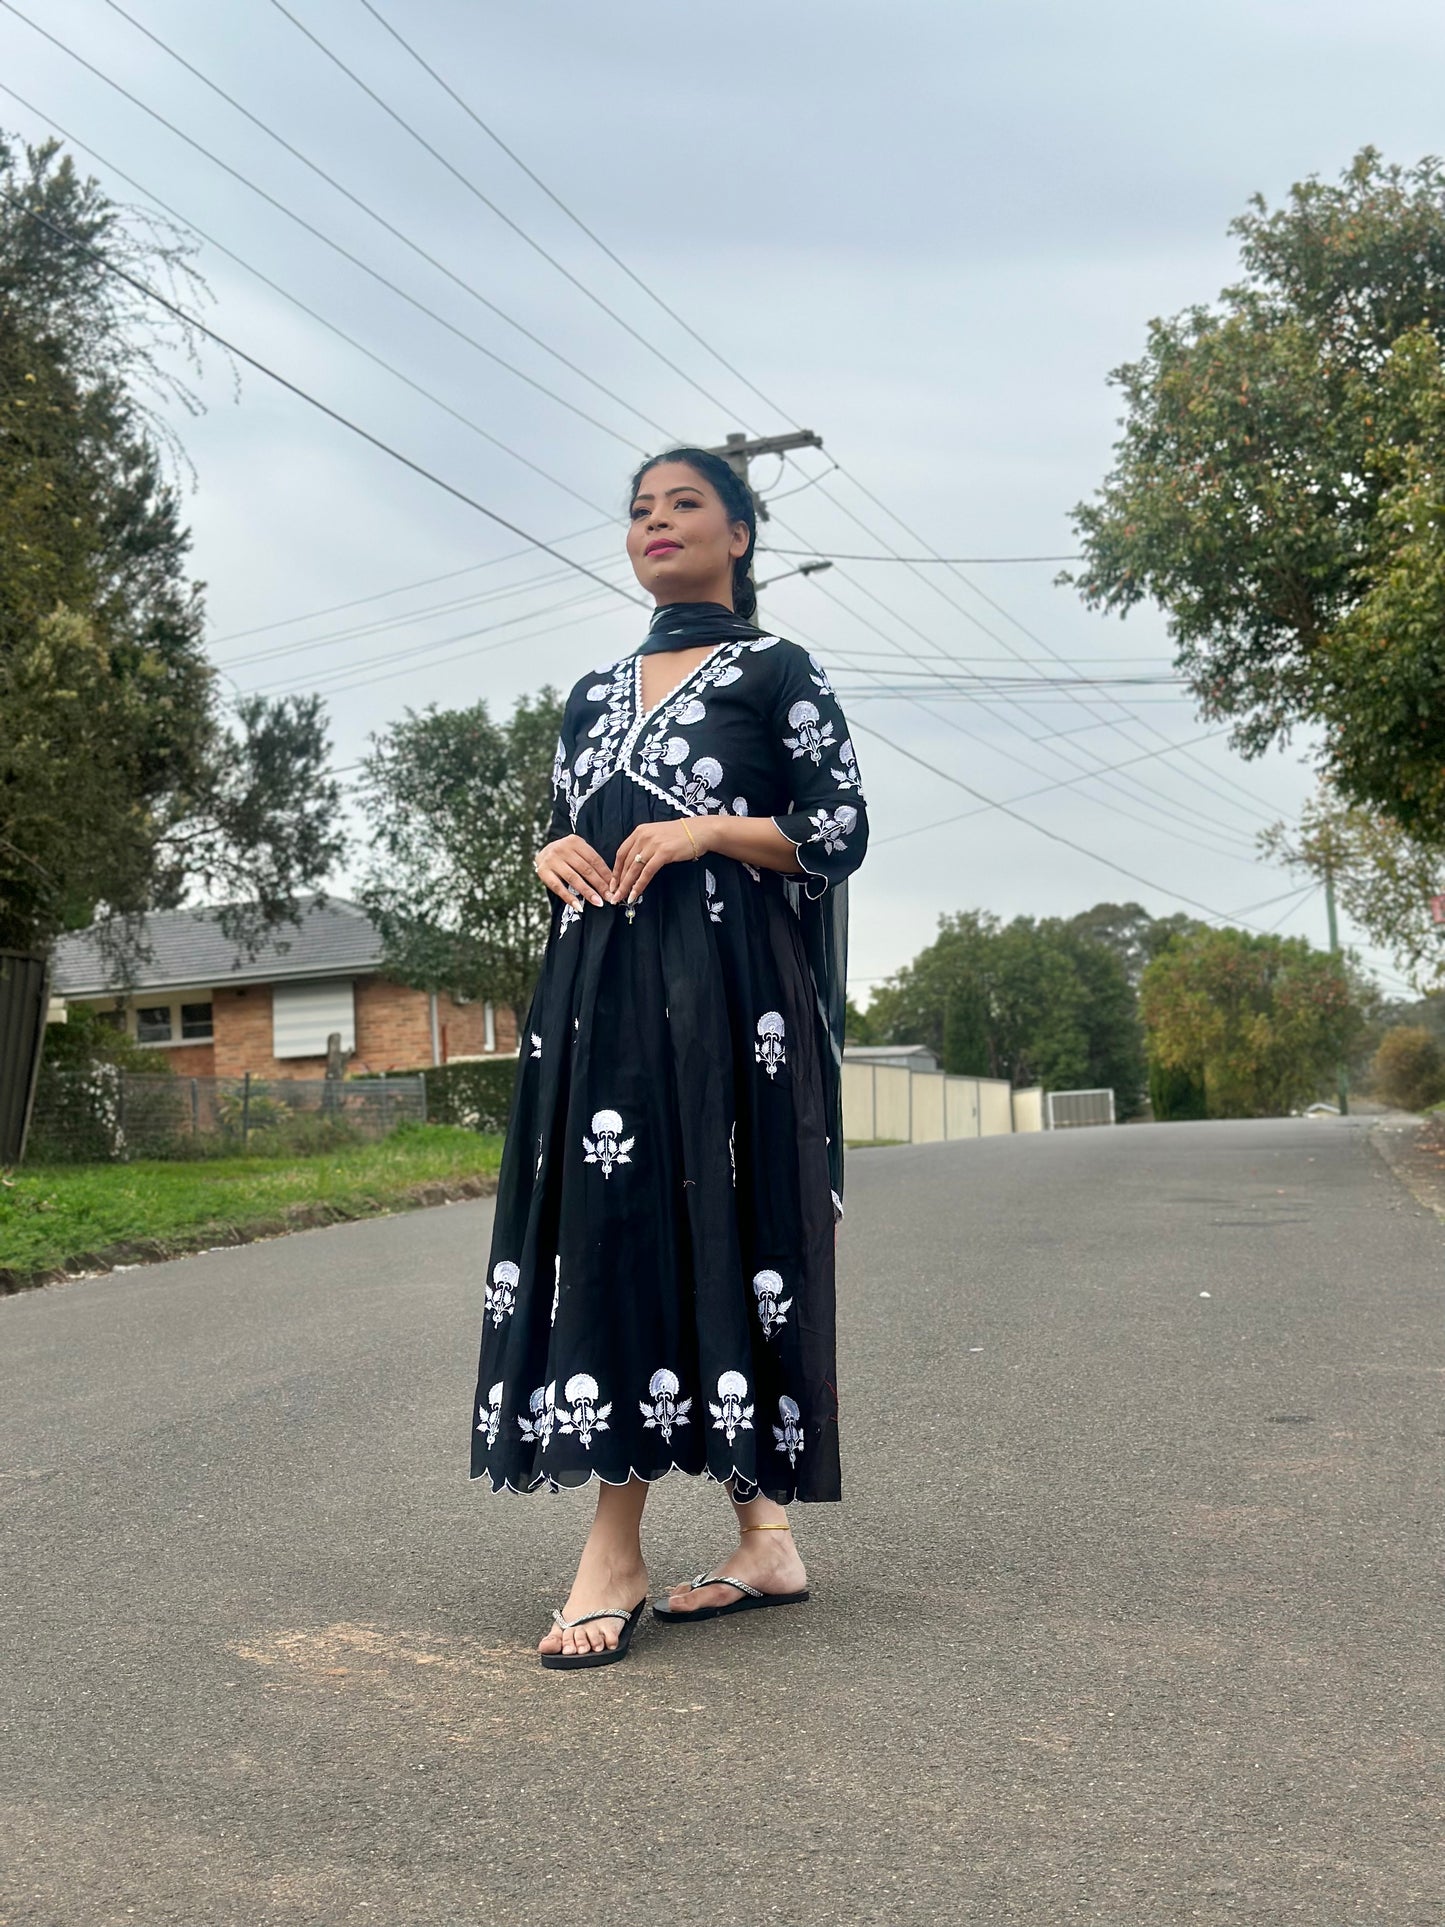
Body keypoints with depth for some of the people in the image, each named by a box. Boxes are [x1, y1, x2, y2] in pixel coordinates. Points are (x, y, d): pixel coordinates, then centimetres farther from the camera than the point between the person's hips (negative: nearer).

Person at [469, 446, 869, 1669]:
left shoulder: (779, 672, 7)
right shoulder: (596, 696, 22)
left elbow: (842, 832, 0)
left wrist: (707, 830, -12)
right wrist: (553, 855, 1)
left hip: (727, 983, -5)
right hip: (604, 986, 5)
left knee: (715, 1225, -11)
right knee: (615, 1227, -4)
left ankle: (619, 1552, -10)